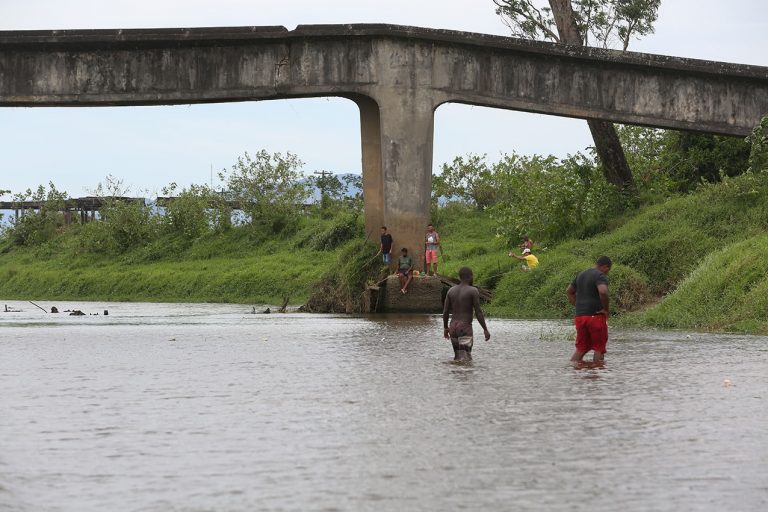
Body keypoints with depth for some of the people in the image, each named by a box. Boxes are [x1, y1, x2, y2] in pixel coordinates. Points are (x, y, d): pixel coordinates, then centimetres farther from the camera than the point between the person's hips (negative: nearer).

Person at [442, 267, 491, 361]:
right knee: (466, 359, -10)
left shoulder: (451, 290, 8)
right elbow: (478, 312, -11)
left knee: (457, 357, 16)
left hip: (453, 327, 6)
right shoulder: (473, 291, -8)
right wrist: (485, 329, -6)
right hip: (465, 328, -6)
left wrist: (445, 328, 21)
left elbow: (445, 311, 10)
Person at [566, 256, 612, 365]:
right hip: (596, 315, -7)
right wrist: (606, 309, -15)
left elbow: (568, 291, 25)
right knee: (599, 348, 3)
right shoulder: (600, 276, -10)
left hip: (580, 316, 7)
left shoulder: (581, 275, 17)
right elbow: (603, 292, -28)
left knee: (581, 348, 12)